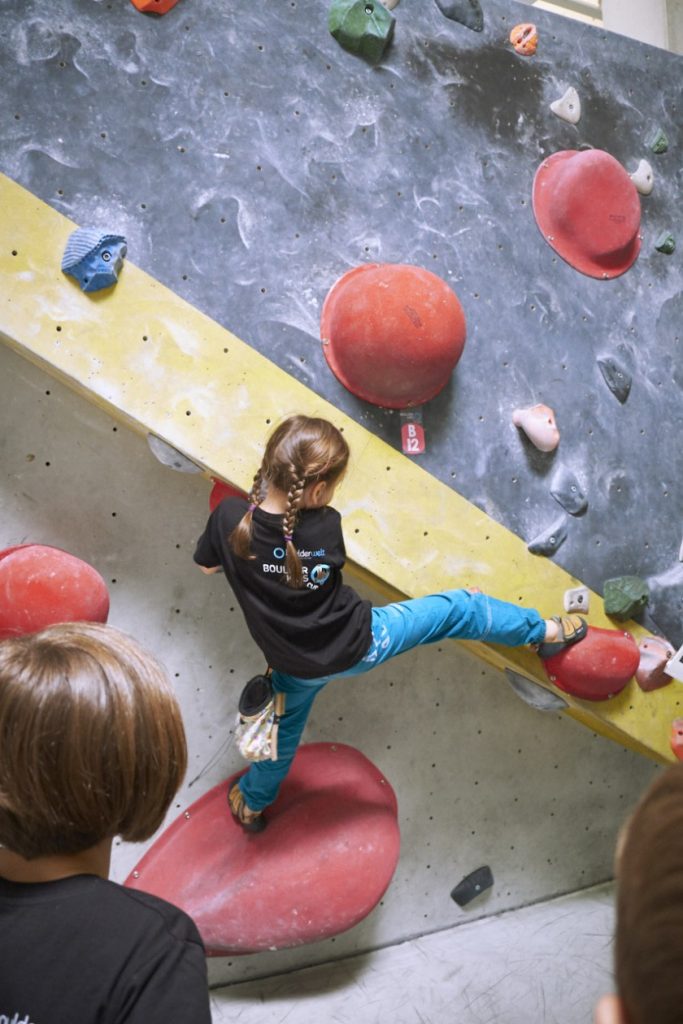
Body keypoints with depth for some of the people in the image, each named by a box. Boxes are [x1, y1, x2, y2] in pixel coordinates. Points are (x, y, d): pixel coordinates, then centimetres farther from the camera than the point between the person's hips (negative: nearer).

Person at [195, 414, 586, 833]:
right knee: (459, 608, 12)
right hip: (358, 645, -3)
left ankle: (251, 804, 56)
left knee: (283, 728, 33)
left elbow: (207, 564, -1)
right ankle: (545, 631, 30)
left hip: (293, 666, 3)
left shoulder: (228, 516, -22)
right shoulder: (326, 525, -24)